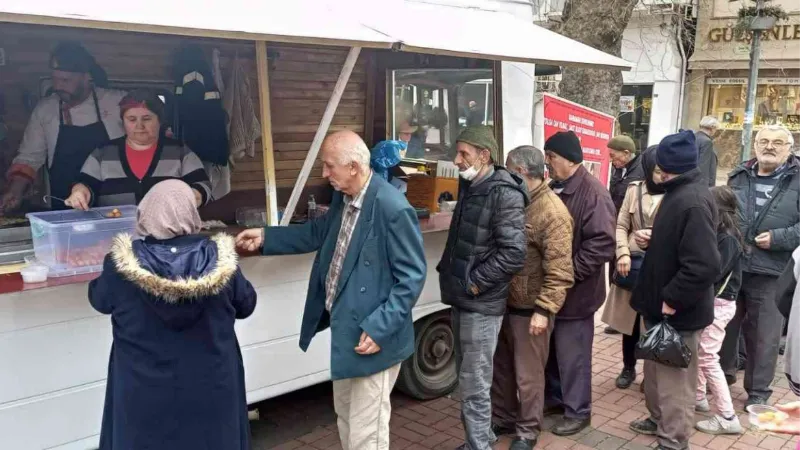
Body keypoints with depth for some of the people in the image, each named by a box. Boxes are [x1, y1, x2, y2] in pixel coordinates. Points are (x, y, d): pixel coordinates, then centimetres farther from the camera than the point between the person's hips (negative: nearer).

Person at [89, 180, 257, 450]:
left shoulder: (122, 265, -14)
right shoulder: (218, 259, -13)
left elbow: (99, 301, 6)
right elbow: (246, 305, 2)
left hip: (145, 388, 0)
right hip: (209, 385, 1)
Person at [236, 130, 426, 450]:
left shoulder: (393, 209, -25)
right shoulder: (343, 197, 2)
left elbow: (412, 277, -22)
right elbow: (319, 232, 19)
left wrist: (379, 329, -24)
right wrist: (266, 237, 13)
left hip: (372, 335, -9)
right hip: (344, 328, 9)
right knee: (346, 418, 27)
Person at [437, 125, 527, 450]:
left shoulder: (504, 194, -17)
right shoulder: (469, 187, 11)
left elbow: (514, 253, -23)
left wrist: (474, 282, -16)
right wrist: (450, 275, 11)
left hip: (481, 304, -9)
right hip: (462, 300, 9)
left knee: (474, 384, -1)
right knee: (467, 377, 20)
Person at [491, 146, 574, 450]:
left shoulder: (553, 213, -18)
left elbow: (559, 271, -21)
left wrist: (544, 310, -23)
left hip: (529, 309, -8)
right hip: (503, 302, 8)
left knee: (528, 374, 8)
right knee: (501, 368, 19)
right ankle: (503, 419, 37)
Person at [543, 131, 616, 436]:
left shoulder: (593, 193, -17)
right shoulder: (552, 189, 9)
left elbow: (602, 244, -23)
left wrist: (569, 273, -22)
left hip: (575, 292, -8)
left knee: (572, 354, 5)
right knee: (551, 350, 18)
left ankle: (578, 411, 22)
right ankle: (555, 398, 36)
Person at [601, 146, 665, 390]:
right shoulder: (635, 190, 5)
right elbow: (621, 226, 6)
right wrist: (623, 253, -8)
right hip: (633, 264, 3)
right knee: (629, 319, 12)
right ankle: (628, 368, 31)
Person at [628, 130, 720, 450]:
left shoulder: (693, 202, -26)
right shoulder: (679, 192, 8)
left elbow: (704, 265, -33)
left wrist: (671, 300, -23)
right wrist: (652, 240, 4)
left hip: (677, 312, -10)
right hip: (663, 303, 10)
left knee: (674, 380, 6)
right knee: (657, 370, 25)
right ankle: (659, 420, 43)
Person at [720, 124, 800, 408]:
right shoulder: (739, 177, 8)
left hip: (770, 273, -4)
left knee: (764, 336, 7)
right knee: (724, 326, 17)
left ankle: (758, 390, 22)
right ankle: (723, 372, 36)